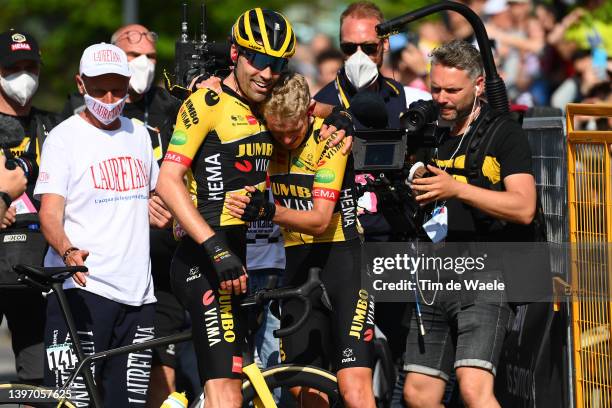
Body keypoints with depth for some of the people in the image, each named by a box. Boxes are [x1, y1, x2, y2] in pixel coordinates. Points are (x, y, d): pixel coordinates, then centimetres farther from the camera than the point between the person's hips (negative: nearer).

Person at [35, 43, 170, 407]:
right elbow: (50, 213, -11)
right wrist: (68, 251, -31)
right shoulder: (64, 138, -2)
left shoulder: (138, 135, 16)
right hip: (83, 287, -6)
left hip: (137, 292, 6)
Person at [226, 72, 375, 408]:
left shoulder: (330, 139, -14)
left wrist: (269, 212, -38)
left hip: (342, 258, -5)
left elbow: (319, 219, -21)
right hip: (298, 264, 5)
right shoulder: (265, 141, -1)